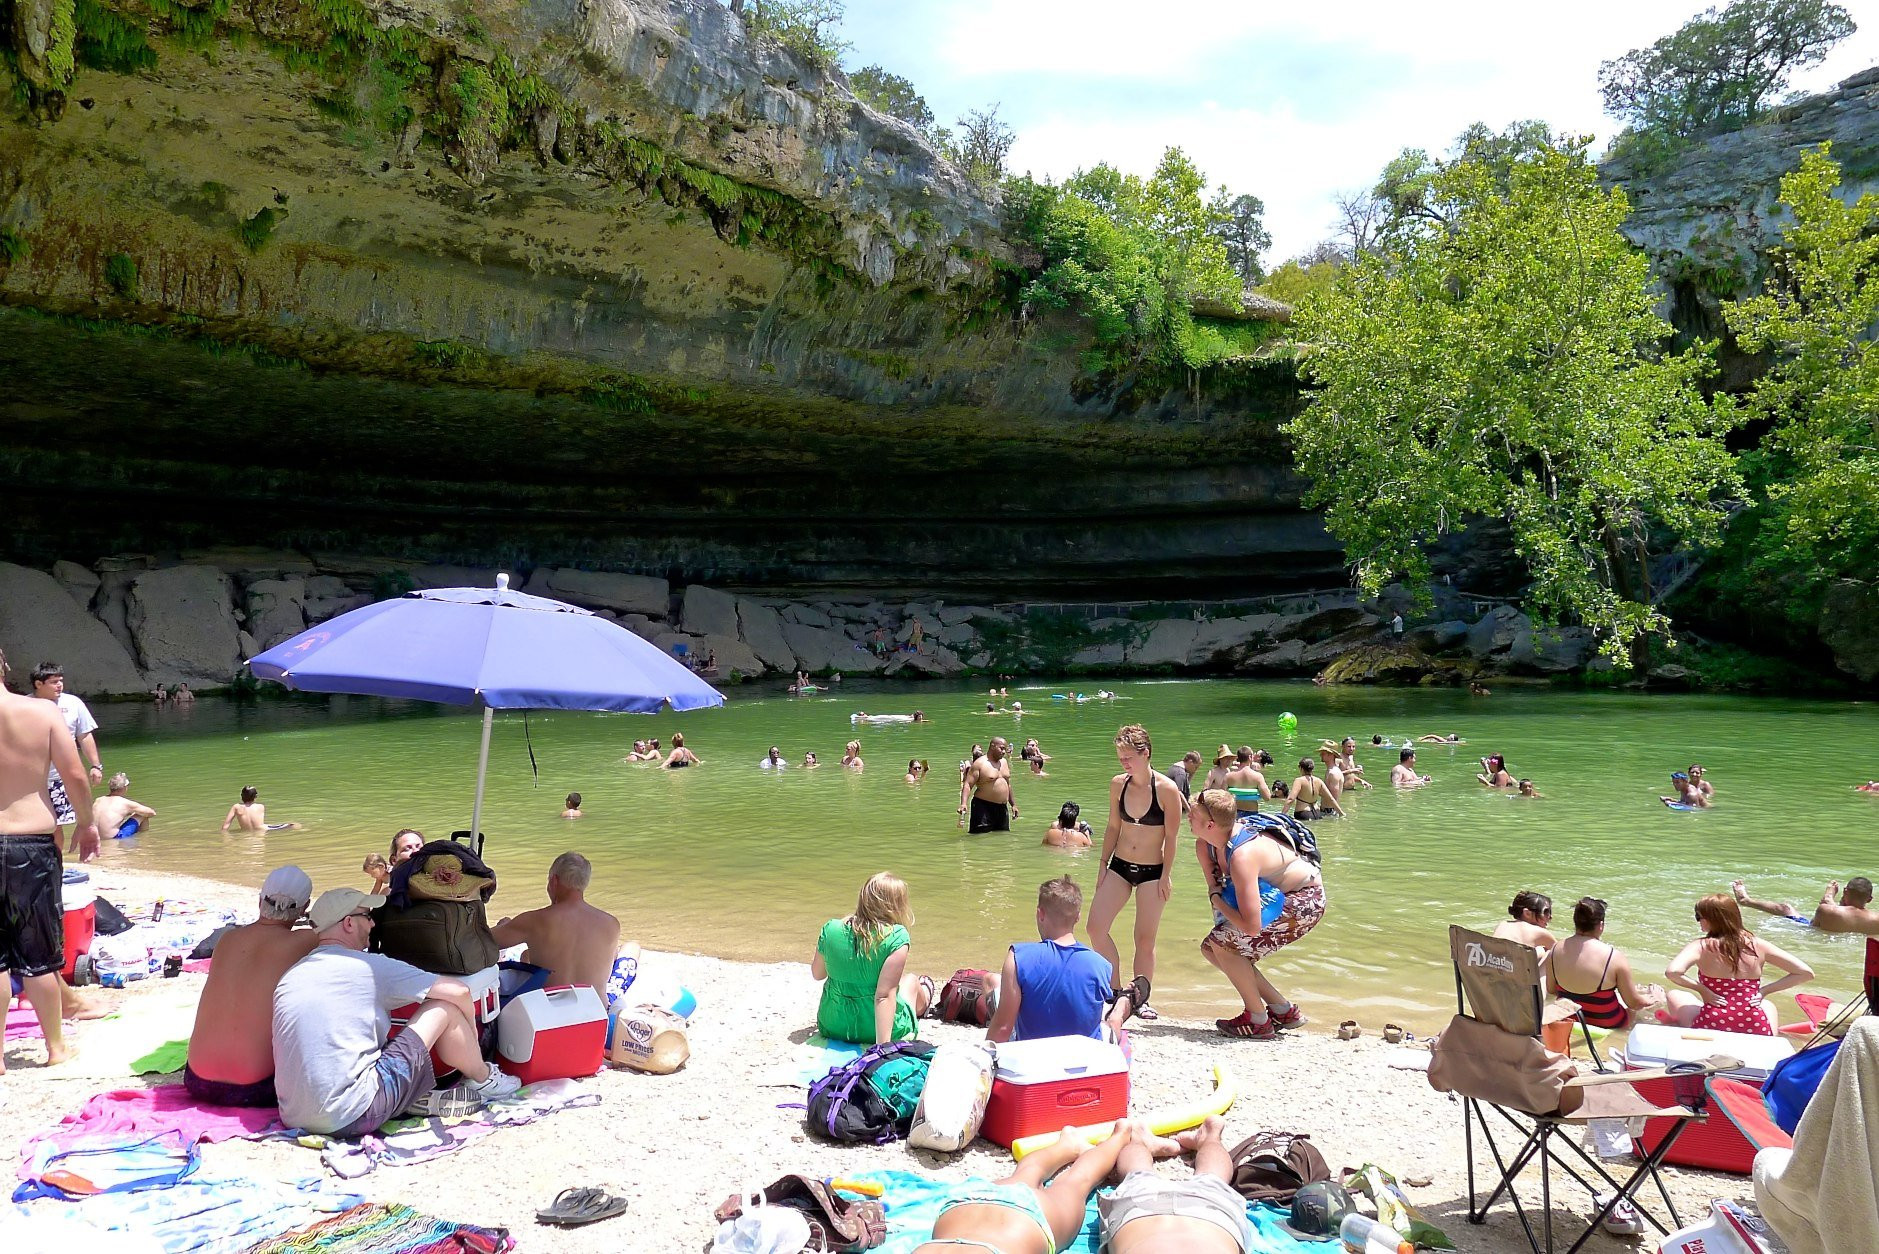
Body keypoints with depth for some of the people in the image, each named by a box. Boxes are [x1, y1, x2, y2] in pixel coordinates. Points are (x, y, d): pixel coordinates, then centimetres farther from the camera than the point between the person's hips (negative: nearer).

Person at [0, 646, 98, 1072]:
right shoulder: (44, 711, -6)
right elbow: (75, 775, -7)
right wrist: (87, 823, 8)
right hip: (35, 842, 0)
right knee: (38, 956, 12)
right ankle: (56, 1046, 21)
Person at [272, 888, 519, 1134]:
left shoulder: (291, 975, 14)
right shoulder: (369, 966, -6)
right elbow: (459, 991, -2)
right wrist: (470, 1037, 19)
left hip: (294, 1117, 8)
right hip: (352, 1116, -8)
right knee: (444, 1008, 2)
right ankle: (484, 1081, 23)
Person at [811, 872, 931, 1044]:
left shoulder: (831, 929, -10)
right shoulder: (896, 937, -22)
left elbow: (817, 974, 7)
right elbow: (884, 995, -28)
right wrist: (883, 1045, -29)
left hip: (832, 1027, 3)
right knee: (911, 980, 29)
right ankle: (923, 1000, 62)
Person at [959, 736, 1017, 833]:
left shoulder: (1004, 762, 13)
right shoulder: (979, 763, -9)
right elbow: (968, 784, -15)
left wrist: (1013, 804, 25)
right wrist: (963, 803, -29)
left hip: (1002, 807, 7)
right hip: (983, 806, -7)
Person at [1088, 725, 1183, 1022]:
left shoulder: (1167, 789, -15)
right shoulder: (1118, 784, -2)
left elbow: (1171, 836, -9)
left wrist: (1166, 876, -8)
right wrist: (1103, 863, 9)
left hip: (1152, 872, -4)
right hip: (1120, 867, 4)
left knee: (1145, 939, 2)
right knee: (1096, 927, -4)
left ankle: (1140, 999, 16)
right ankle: (1116, 989, 12)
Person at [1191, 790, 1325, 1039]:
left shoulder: (1241, 856, -36)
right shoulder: (1206, 843, -10)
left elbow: (1251, 927, -38)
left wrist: (1217, 900, -23)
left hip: (1305, 901, -10)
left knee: (1223, 943, -19)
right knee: (1210, 949, 5)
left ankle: (1258, 1021, -3)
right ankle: (1283, 1010, 15)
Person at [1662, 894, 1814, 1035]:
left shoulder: (1701, 947, -9)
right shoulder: (1758, 945, 2)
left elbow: (1672, 972, -27)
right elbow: (1806, 973, 8)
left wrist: (1701, 989, -10)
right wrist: (1764, 991, 8)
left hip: (1712, 1028, -3)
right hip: (1758, 1032, 3)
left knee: (1675, 995, 26)